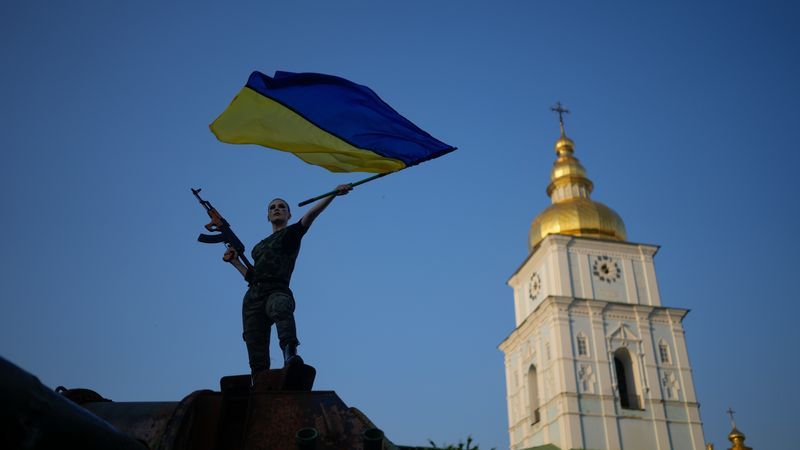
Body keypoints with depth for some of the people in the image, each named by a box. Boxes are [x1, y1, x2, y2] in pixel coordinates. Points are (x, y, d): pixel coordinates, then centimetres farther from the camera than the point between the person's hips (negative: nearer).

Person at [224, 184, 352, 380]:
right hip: (253, 296, 6)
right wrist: (234, 261, 28)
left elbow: (312, 213, -6)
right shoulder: (260, 245, 31)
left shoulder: (292, 233, 13)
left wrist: (334, 194, -21)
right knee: (257, 356, -6)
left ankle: (290, 355, -66)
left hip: (277, 292, -6)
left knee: (282, 309, -43)